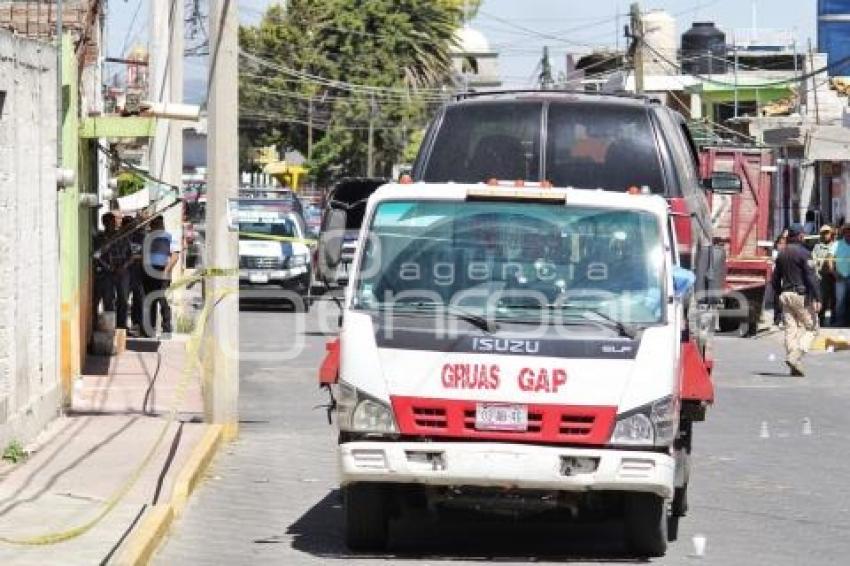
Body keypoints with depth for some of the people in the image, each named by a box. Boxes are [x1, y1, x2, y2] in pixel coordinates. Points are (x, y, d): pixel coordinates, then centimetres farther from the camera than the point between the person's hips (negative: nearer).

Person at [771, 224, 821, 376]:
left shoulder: (781, 254, 14)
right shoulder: (803, 253, -8)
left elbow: (775, 279, 19)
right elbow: (811, 277, -15)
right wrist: (817, 298, -16)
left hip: (785, 295, 6)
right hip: (801, 294, -6)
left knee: (790, 329, 5)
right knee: (808, 327, 0)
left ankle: (795, 366, 2)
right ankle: (796, 356, -19)